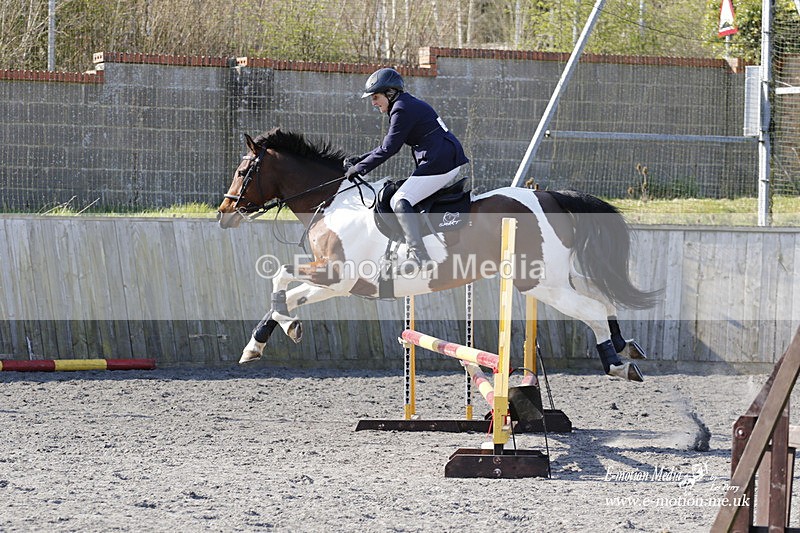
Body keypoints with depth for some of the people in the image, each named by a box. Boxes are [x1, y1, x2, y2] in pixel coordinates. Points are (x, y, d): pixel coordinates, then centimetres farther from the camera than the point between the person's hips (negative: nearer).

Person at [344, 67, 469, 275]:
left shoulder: (403, 110, -10)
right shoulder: (408, 105, 22)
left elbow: (389, 149, -12)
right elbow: (389, 145, 26)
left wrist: (360, 168, -6)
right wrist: (359, 160, 20)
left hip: (440, 163, -11)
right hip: (450, 160, 11)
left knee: (400, 201, -14)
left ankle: (418, 255, -27)